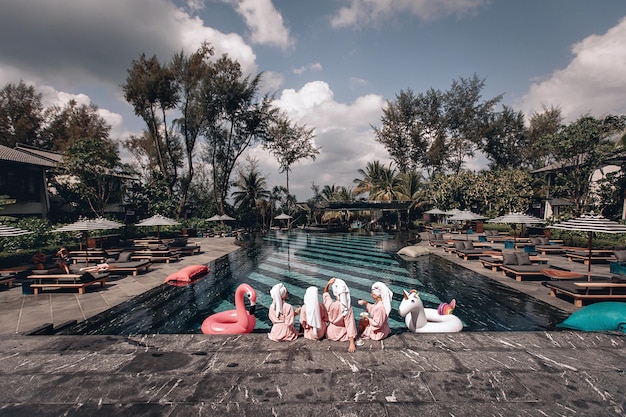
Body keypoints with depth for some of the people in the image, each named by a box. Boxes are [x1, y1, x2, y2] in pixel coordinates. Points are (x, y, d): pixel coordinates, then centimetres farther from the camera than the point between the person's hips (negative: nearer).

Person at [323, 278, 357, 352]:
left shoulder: (330, 304, -27)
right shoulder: (348, 307, -28)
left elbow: (325, 293, -7)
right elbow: (350, 324, -26)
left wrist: (328, 284, -26)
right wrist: (352, 343, -21)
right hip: (343, 336, -2)